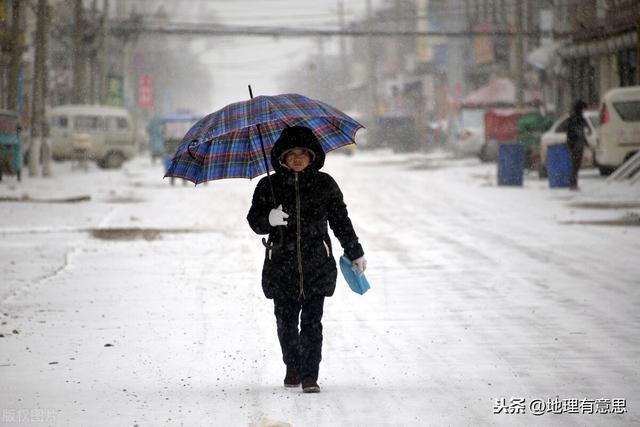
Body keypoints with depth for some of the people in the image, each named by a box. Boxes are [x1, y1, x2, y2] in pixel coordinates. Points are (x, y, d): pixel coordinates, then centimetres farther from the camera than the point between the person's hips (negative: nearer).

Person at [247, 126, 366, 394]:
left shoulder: (324, 185, 5)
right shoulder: (268, 186, 4)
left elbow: (340, 220, 13)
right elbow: (254, 220, 3)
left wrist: (355, 253, 18)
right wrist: (270, 218, -20)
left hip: (317, 264, -1)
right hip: (281, 265, 1)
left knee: (312, 321, -7)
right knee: (286, 321, 7)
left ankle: (310, 375, -4)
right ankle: (292, 367, 28)